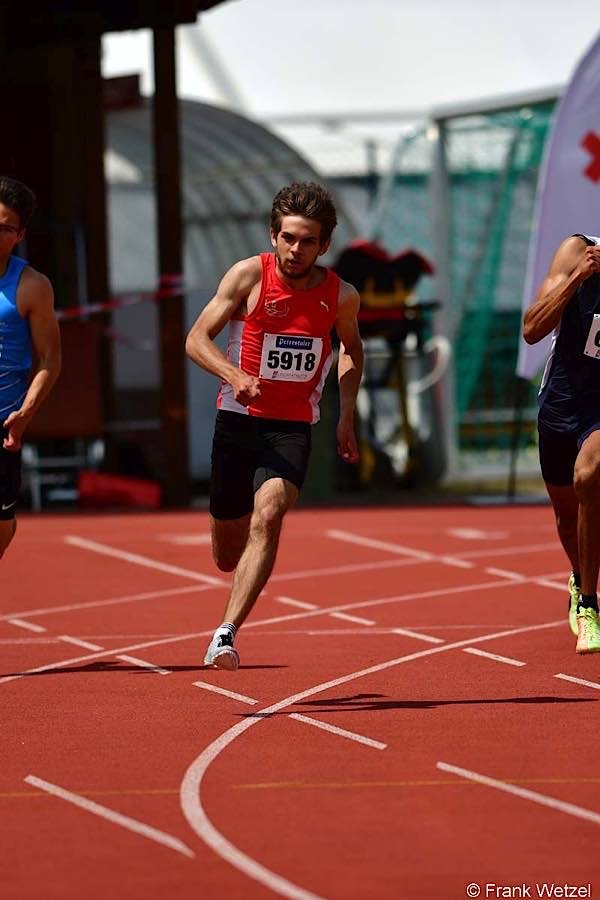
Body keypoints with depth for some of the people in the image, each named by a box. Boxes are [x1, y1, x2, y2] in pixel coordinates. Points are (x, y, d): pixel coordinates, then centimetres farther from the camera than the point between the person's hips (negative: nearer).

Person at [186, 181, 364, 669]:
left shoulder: (341, 296, -2)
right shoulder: (250, 275, -9)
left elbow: (351, 347, 19)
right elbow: (197, 339, -9)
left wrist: (346, 416, 9)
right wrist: (235, 375, -28)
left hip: (292, 427, 0)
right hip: (238, 419, 0)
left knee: (267, 518, -28)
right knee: (228, 556, 9)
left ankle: (226, 634, -31)